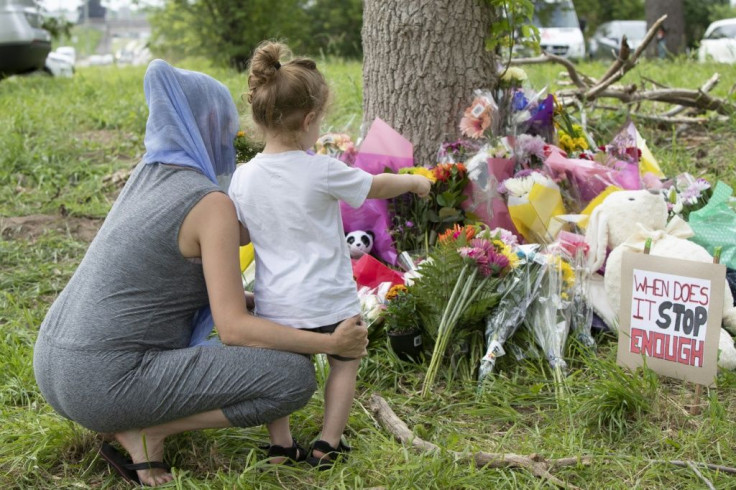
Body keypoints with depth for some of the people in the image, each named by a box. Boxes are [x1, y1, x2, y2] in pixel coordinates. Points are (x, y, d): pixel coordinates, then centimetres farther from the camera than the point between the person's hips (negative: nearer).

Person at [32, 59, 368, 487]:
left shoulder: (152, 174, 14)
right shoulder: (213, 205, -13)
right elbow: (234, 330, -16)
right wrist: (332, 344, -8)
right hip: (108, 385, -9)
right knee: (295, 378, -10)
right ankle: (146, 432, -4)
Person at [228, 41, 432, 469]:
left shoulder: (242, 177, -5)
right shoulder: (322, 172, -15)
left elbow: (240, 235, 7)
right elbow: (378, 186, 1)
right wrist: (416, 182, 19)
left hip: (275, 305, 3)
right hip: (328, 302, -3)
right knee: (345, 363, 19)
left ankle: (280, 444, 13)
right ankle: (327, 444, 14)